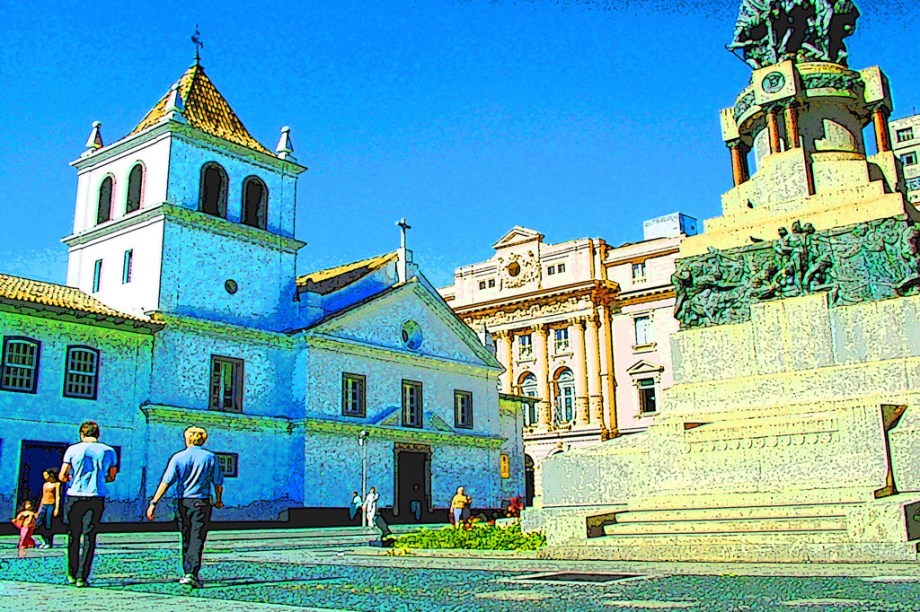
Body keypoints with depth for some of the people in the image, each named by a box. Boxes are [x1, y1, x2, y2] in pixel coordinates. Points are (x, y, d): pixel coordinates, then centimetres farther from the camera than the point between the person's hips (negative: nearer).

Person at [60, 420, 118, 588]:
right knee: (89, 537, 3)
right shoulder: (109, 451, 4)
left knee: (73, 536, 13)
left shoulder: (73, 449, 0)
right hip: (96, 498, 0)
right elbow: (111, 477, 11)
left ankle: (72, 574, 21)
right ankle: (82, 577, -2)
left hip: (74, 497, 0)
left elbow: (62, 476, 1)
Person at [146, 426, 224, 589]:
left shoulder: (178, 457, 1)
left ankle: (187, 573, 23)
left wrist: (153, 503, -6)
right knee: (197, 539, -3)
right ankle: (192, 574, -15)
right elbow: (218, 483, 4)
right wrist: (219, 500, 22)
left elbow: (166, 482, -7)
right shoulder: (211, 458, 2)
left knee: (186, 540, 15)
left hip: (182, 502, 2)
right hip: (202, 502, -2)